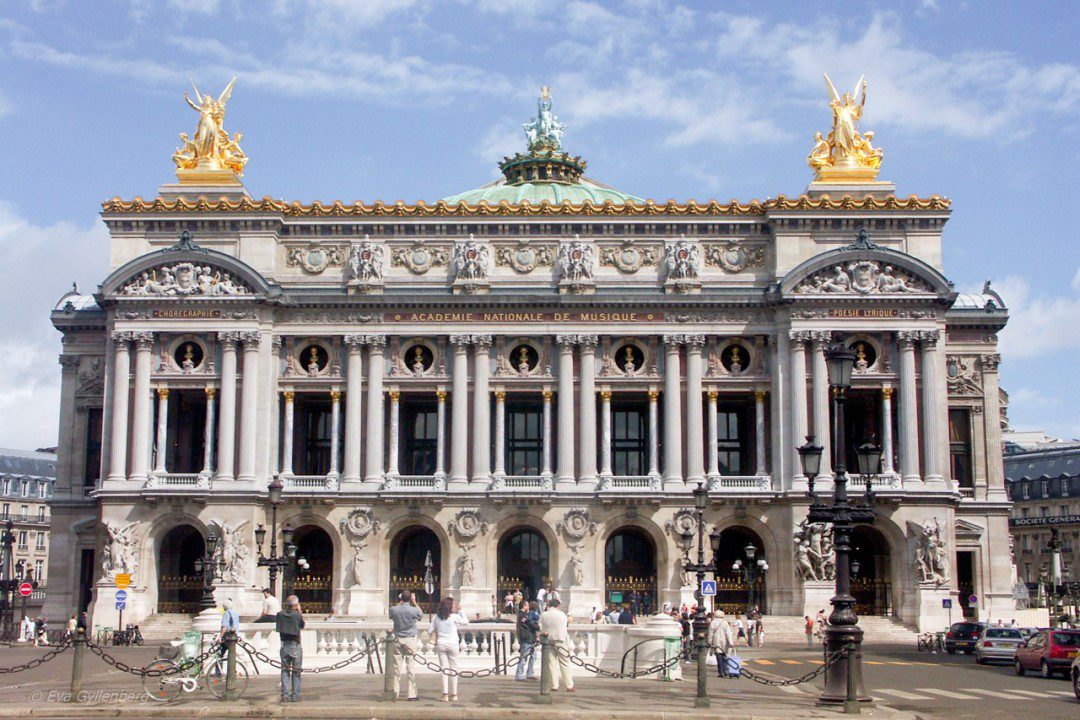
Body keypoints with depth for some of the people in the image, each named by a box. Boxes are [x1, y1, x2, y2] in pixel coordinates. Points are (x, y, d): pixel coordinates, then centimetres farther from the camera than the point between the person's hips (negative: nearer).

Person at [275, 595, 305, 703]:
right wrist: (299, 612, 10)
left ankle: (285, 695, 5)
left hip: (284, 646, 2)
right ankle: (295, 696, 7)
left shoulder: (280, 614, -4)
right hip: (295, 646, -2)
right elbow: (302, 626, 5)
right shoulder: (298, 615, -11)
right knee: (296, 672, 7)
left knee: (285, 671, 9)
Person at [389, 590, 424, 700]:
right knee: (410, 667, 0)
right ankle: (411, 694, 1)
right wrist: (414, 602, 15)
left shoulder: (394, 609, -3)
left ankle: (395, 692, 8)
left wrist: (400, 602, 24)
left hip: (398, 640, 3)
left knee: (397, 666, 7)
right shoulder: (413, 610, -11)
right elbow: (421, 614, 12)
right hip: (410, 639, -3)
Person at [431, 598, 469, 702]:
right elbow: (466, 622, 5)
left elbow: (432, 631, 3)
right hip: (452, 644, -2)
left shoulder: (436, 617, 1)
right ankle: (454, 694, 9)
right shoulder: (454, 617, -8)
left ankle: (445, 694, -2)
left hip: (440, 645, 2)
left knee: (444, 669, 5)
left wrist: (435, 644, 17)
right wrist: (460, 610, 7)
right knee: (453, 669, 8)